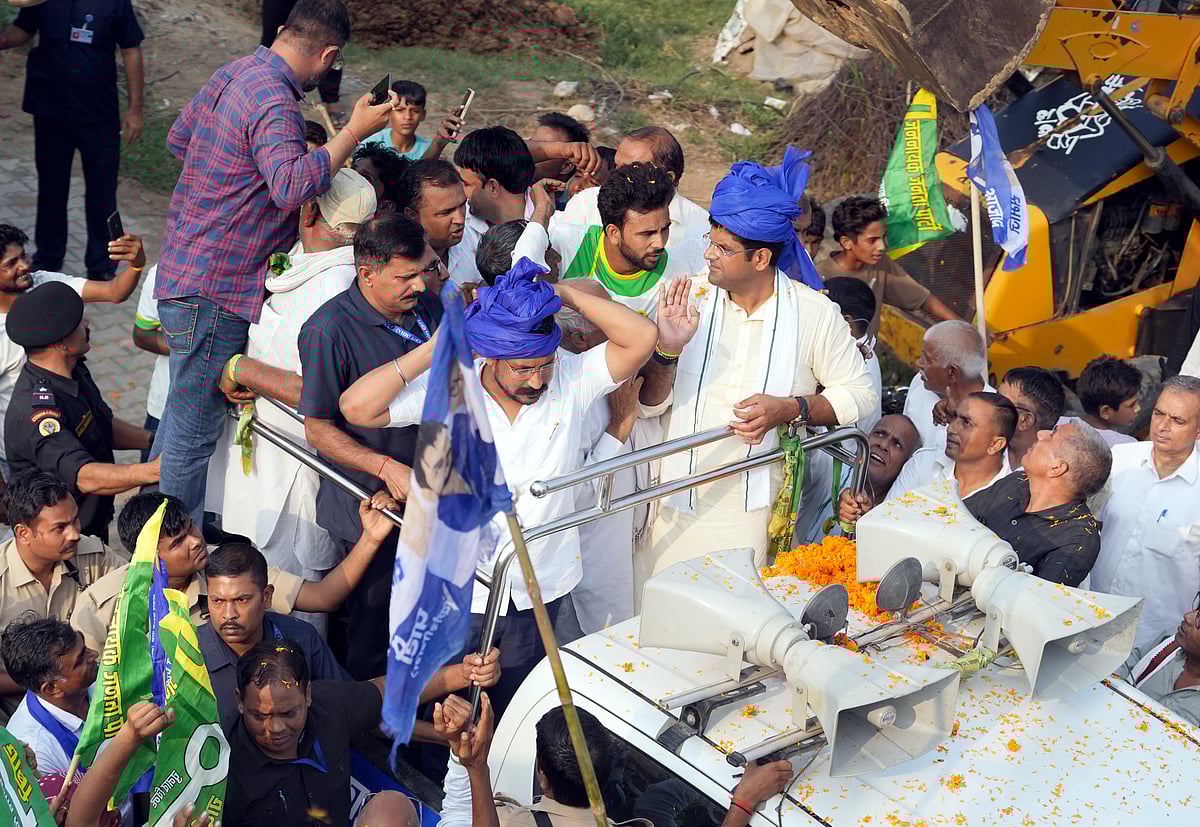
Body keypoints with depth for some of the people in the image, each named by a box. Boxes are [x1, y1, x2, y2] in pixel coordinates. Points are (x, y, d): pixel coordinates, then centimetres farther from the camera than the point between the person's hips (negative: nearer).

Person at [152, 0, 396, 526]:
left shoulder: (234, 72, 9)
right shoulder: (275, 103, -22)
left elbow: (177, 139, 23)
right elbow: (293, 186, -39)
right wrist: (354, 131, -32)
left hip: (185, 270, 10)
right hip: (213, 289, -10)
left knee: (185, 413, 23)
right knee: (196, 426, 1)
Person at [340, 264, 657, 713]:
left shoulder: (571, 380, -9)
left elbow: (642, 337, -19)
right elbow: (357, 407, -21)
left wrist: (561, 293, -19)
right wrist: (438, 347, -22)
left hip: (539, 591, 2)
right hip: (460, 589, -1)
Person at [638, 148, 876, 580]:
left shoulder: (815, 313, -4)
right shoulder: (689, 299, -1)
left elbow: (859, 395, 1)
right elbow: (647, 404, 0)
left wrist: (791, 409, -14)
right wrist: (667, 352, -20)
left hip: (762, 515, -1)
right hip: (678, 509, 1)